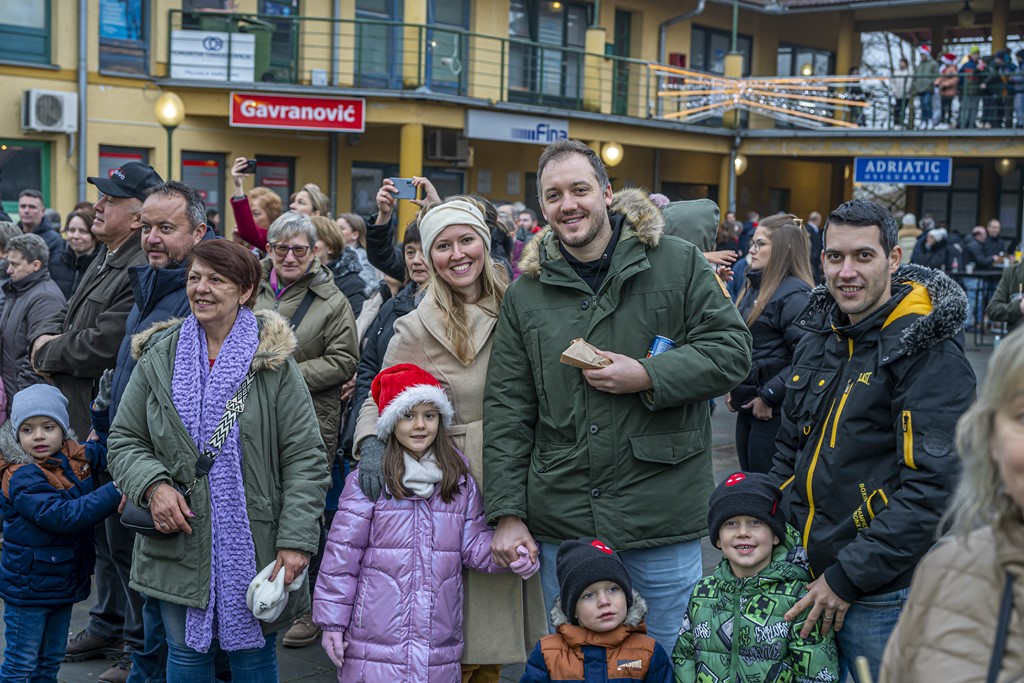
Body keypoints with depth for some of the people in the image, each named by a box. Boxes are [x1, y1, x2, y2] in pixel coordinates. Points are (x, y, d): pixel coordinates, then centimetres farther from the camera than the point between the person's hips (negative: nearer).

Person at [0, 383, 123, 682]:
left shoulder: (77, 456, 0)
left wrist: (102, 410, 3)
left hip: (66, 582, 7)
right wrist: (113, 493, -31)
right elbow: (61, 516, -31)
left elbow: (106, 448, 21)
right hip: (28, 587, -7)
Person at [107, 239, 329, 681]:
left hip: (254, 546, -2)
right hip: (179, 544, 2)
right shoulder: (159, 358, 3)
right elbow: (125, 441, 8)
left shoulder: (273, 362, -6)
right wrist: (153, 483, -13)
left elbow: (305, 458, -8)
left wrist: (296, 540, -15)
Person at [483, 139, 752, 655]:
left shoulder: (678, 264, -2)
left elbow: (731, 350, -3)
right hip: (562, 522, 3)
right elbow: (506, 407, 4)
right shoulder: (526, 293, 5)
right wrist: (507, 514, -1)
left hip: (662, 518, -2)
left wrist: (648, 376, -17)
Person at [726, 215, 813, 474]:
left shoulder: (795, 294, -15)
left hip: (774, 412, -9)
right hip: (747, 405, 9)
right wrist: (730, 386, 12)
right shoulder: (754, 288, 13)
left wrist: (768, 397, -19)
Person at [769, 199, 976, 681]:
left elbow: (931, 488, -21)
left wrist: (847, 578, -19)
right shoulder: (819, 336, 8)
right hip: (806, 577, 7)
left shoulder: (931, 355, -16)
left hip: (882, 593, -7)